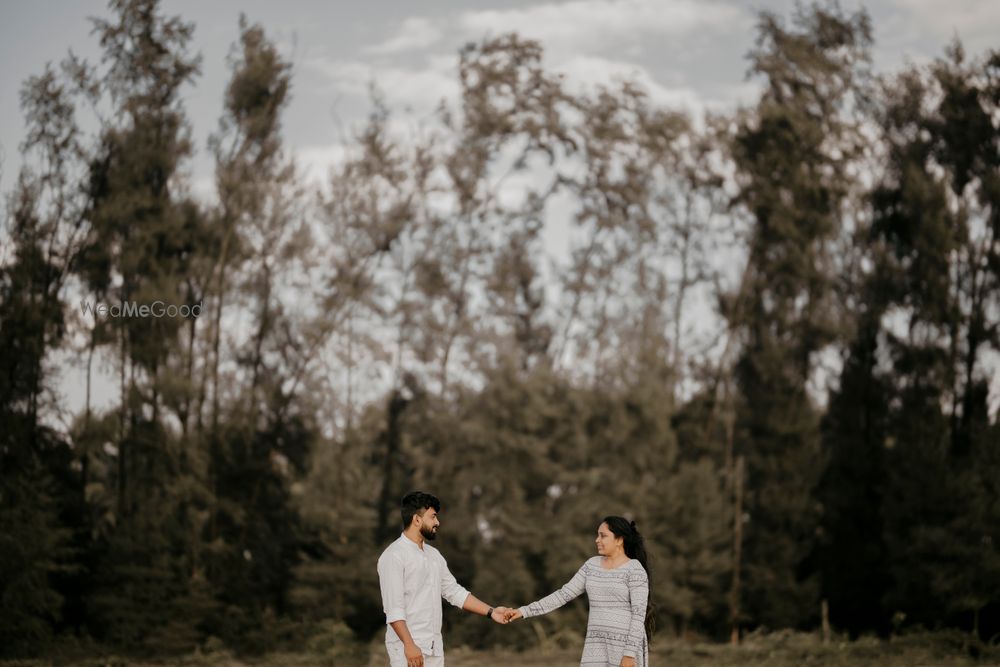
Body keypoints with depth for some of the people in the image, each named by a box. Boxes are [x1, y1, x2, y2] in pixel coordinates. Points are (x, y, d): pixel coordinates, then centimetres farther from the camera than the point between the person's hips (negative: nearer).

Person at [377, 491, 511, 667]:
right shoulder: (394, 556, -11)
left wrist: (491, 612, 15)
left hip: (434, 648, 8)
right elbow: (393, 608, -17)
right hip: (408, 648, -8)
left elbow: (454, 591, 21)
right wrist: (409, 645, -24)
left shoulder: (433, 555, 15)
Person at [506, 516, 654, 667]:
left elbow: (639, 613, -14)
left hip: (627, 644, -7)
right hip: (599, 646, 7)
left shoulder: (635, 570, -9)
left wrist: (630, 654, -21)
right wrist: (524, 611, 6)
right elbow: (564, 595, 11)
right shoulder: (593, 565, 12)